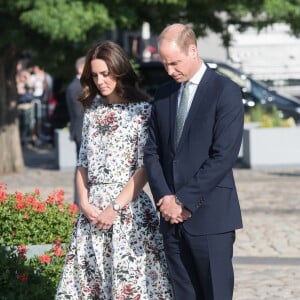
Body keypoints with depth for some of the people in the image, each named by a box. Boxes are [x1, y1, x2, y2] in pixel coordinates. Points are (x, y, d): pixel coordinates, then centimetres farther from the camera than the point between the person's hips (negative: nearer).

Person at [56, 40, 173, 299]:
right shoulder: (93, 110, 12)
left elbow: (144, 168, -9)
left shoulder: (142, 111, -4)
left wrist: (115, 208, -13)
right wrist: (85, 203, -2)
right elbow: (83, 163, 13)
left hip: (129, 206, -5)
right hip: (93, 209, 5)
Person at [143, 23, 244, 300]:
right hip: (173, 216, 5)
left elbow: (223, 156, -13)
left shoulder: (225, 92, -6)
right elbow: (152, 151, 12)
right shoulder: (164, 95, 13)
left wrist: (185, 201, -14)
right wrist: (164, 197, -4)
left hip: (210, 216, -5)